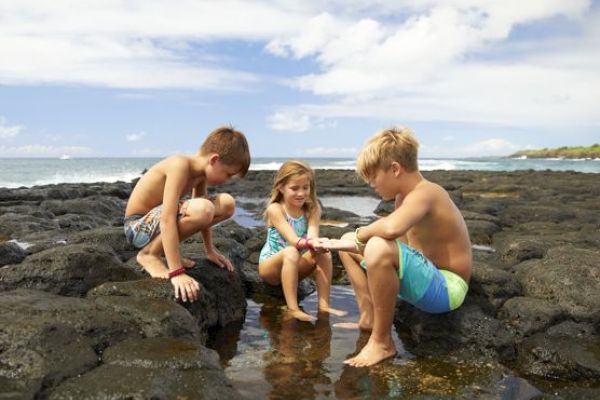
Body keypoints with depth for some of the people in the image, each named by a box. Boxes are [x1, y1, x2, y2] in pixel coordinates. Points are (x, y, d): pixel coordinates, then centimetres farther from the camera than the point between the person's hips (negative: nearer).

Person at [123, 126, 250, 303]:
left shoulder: (201, 170, -1)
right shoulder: (180, 165, -27)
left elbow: (203, 216, 12)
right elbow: (168, 218, -34)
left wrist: (210, 251, 13)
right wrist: (176, 272, -37)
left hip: (156, 219, 9)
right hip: (138, 226, -9)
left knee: (227, 204, 0)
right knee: (201, 209, -36)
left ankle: (169, 251, 6)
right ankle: (149, 254, -12)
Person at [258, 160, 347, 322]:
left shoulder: (312, 209, -5)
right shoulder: (275, 209, -18)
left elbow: (312, 235, -22)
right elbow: (292, 239, -29)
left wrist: (316, 243, -47)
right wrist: (309, 243, -50)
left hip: (295, 266, 4)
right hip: (270, 266, -4)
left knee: (324, 253, -22)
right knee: (291, 252, -36)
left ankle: (324, 304, -20)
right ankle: (293, 308, -37)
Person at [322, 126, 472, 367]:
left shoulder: (424, 193, -23)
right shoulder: (404, 196, 7)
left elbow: (391, 228, -44)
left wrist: (360, 235, -24)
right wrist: (355, 241, -4)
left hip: (445, 289, -10)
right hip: (428, 276, 10)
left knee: (379, 248, -39)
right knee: (348, 243, 15)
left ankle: (382, 342, -20)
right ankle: (369, 317, 11)